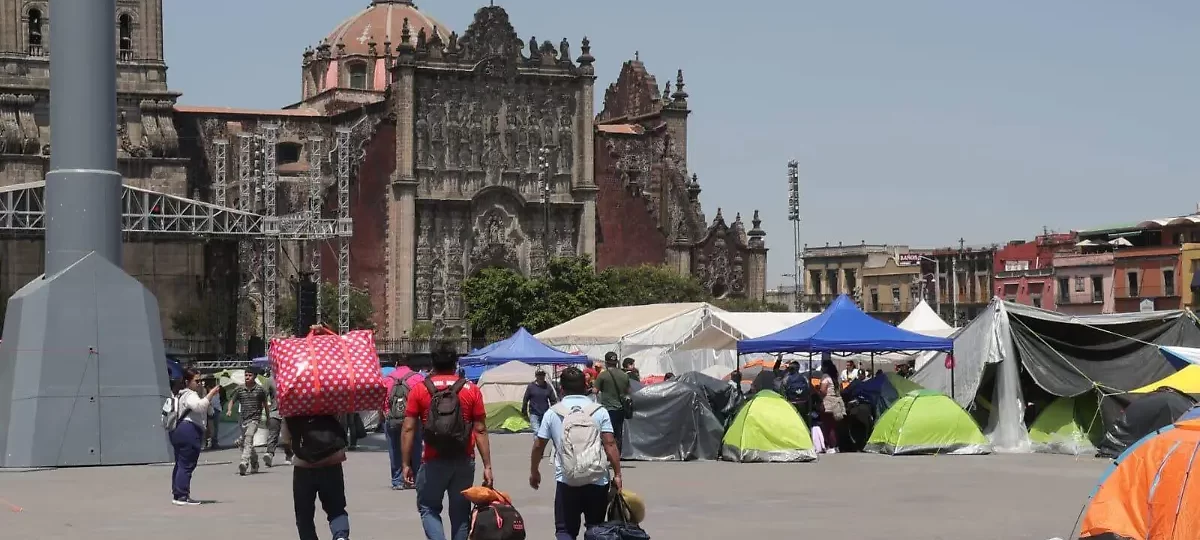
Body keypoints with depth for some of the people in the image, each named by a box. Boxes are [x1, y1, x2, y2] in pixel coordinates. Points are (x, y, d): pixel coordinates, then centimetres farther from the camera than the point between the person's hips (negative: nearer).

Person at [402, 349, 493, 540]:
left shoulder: (419, 390, 0)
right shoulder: (471, 390, 3)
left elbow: (408, 429, -4)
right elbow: (480, 430, 1)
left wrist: (406, 464, 2)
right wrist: (487, 466, 3)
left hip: (433, 462, -2)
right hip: (464, 462, 2)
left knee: (428, 508, 13)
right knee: (460, 513, 12)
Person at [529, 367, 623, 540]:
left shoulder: (553, 413, 3)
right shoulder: (599, 411, 1)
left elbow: (538, 446, 7)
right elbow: (610, 444, -5)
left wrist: (534, 472, 21)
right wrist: (617, 475, 0)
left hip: (566, 481, 0)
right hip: (596, 480, 0)